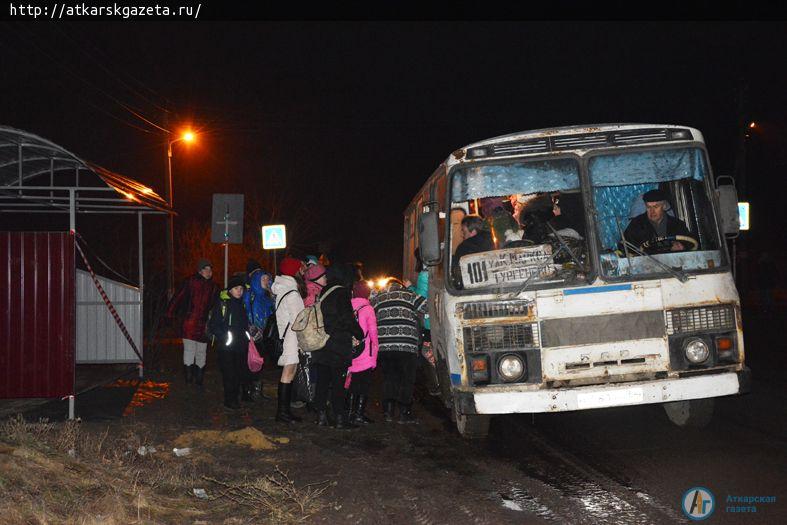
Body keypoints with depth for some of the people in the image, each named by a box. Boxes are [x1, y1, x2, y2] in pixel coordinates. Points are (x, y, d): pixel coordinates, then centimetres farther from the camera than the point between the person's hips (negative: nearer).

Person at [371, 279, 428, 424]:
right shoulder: (409, 296, 5)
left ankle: (388, 412, 9)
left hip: (383, 345, 4)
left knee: (388, 379, 12)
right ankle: (404, 413, 3)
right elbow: (427, 307, -1)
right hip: (406, 346, -3)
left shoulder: (377, 298, 16)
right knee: (406, 380, 4)